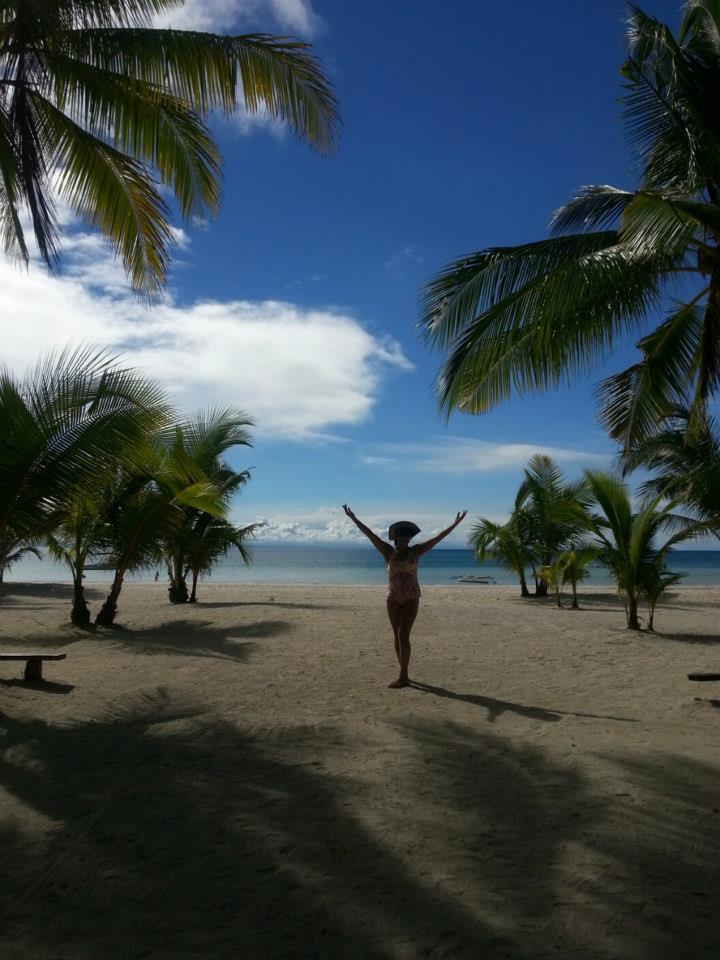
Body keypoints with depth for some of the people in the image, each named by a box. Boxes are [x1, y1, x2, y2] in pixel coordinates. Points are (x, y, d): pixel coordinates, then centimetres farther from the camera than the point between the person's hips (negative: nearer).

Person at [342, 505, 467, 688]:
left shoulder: (415, 551, 2)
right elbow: (369, 534, -2)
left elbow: (439, 537, 1)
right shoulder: (388, 552, 2)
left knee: (403, 635, -11)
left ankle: (403, 676, -6)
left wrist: (455, 523, -1)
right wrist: (353, 518, -6)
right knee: (398, 636, 6)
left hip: (411, 598, -2)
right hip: (393, 598, 2)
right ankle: (404, 675, 16)